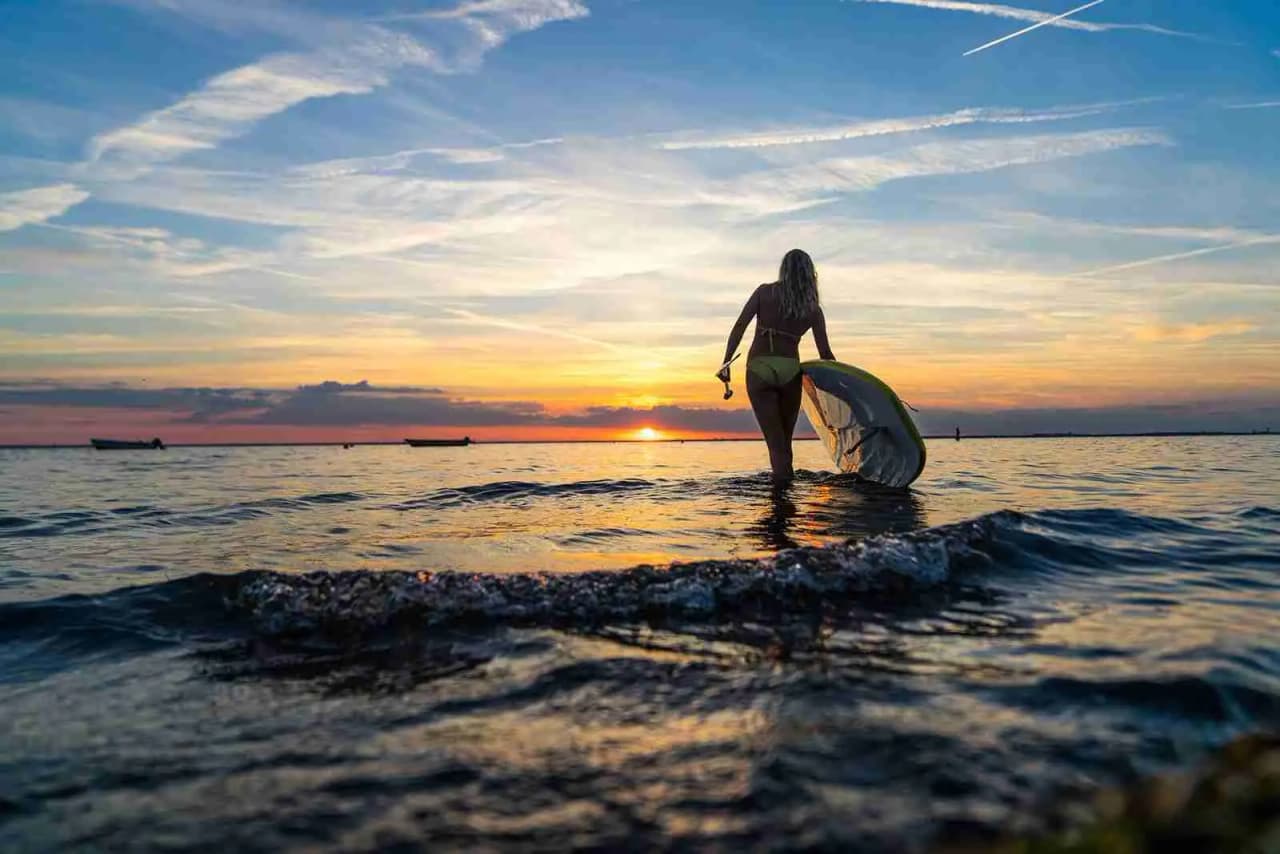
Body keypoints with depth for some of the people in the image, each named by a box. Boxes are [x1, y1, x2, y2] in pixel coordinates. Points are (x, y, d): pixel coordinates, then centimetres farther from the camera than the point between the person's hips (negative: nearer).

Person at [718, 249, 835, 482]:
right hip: (789, 371, 1)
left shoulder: (765, 292, 4)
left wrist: (726, 362, -7)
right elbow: (825, 353, 6)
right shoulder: (813, 309, 7)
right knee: (785, 438, 17)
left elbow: (739, 327, -6)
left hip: (758, 371, -1)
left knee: (775, 440, 1)